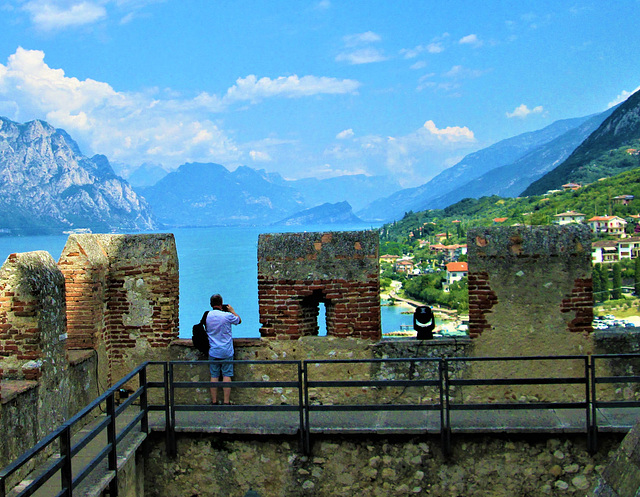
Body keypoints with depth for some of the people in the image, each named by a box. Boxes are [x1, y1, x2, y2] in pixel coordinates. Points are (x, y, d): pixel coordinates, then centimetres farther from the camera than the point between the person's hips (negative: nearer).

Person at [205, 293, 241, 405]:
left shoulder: (207, 316, -2)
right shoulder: (227, 315, -10)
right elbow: (239, 320, 9)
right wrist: (232, 311, 24)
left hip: (213, 352, 2)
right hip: (226, 352, -2)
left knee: (214, 376, 6)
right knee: (226, 375, 2)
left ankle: (214, 401, 7)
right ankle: (226, 402, 1)